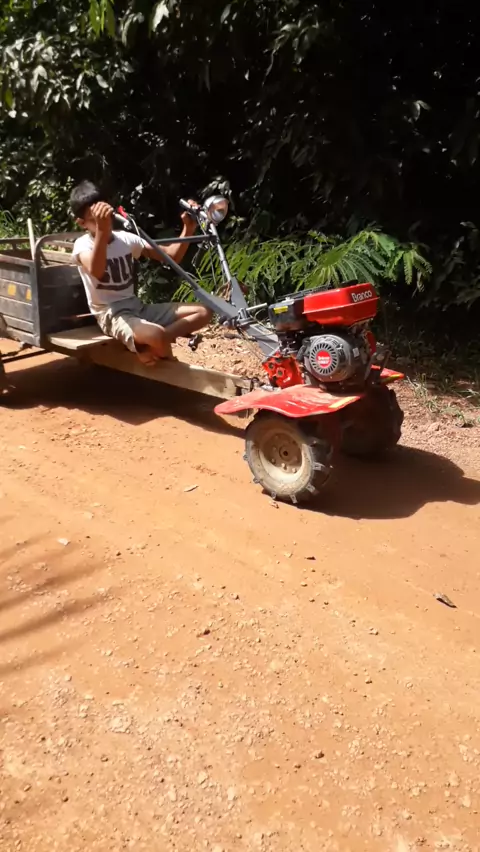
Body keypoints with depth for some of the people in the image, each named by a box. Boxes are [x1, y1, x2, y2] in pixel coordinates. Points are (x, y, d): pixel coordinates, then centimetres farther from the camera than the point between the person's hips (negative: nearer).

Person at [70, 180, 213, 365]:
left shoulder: (126, 239, 9)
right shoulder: (83, 244, -7)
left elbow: (172, 256, 8)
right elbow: (96, 271, -33)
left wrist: (188, 228, -8)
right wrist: (102, 231, -47)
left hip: (136, 307, 7)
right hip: (111, 314, -7)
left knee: (203, 312, -6)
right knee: (156, 335, -39)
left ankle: (146, 346, -11)